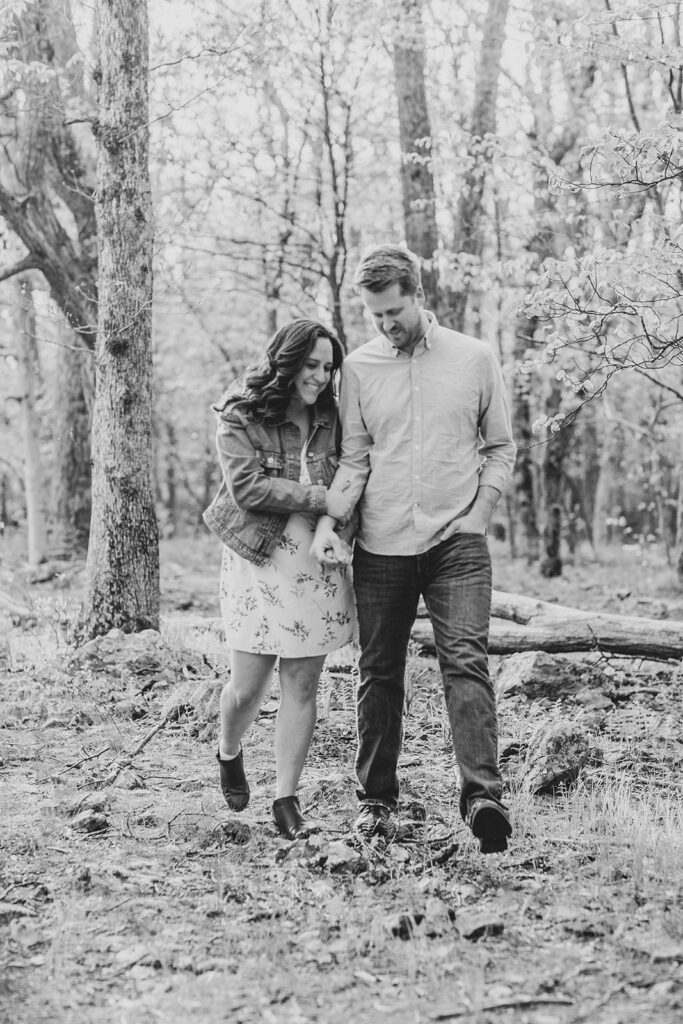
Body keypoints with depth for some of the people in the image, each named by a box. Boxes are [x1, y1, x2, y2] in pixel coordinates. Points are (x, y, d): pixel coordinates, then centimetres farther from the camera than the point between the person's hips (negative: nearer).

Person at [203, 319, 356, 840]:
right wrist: (319, 498, -19)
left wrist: (341, 522, 2)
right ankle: (229, 755, 33)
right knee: (249, 684, 0)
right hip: (260, 561, -4)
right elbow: (247, 486, -15)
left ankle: (287, 799, 10)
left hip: (318, 564, 4)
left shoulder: (327, 417, 9)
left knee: (302, 685, 2)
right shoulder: (241, 417, -5)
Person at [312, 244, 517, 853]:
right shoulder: (359, 368, 5)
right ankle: (377, 798, 19)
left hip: (457, 543, -2)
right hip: (381, 546, 2)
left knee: (466, 661, -16)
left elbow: (501, 449, 10)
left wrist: (477, 515, -1)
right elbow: (353, 458, 6)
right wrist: (327, 519, -9)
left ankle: (483, 795, -22)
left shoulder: (474, 359, 4)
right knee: (379, 672, 8)